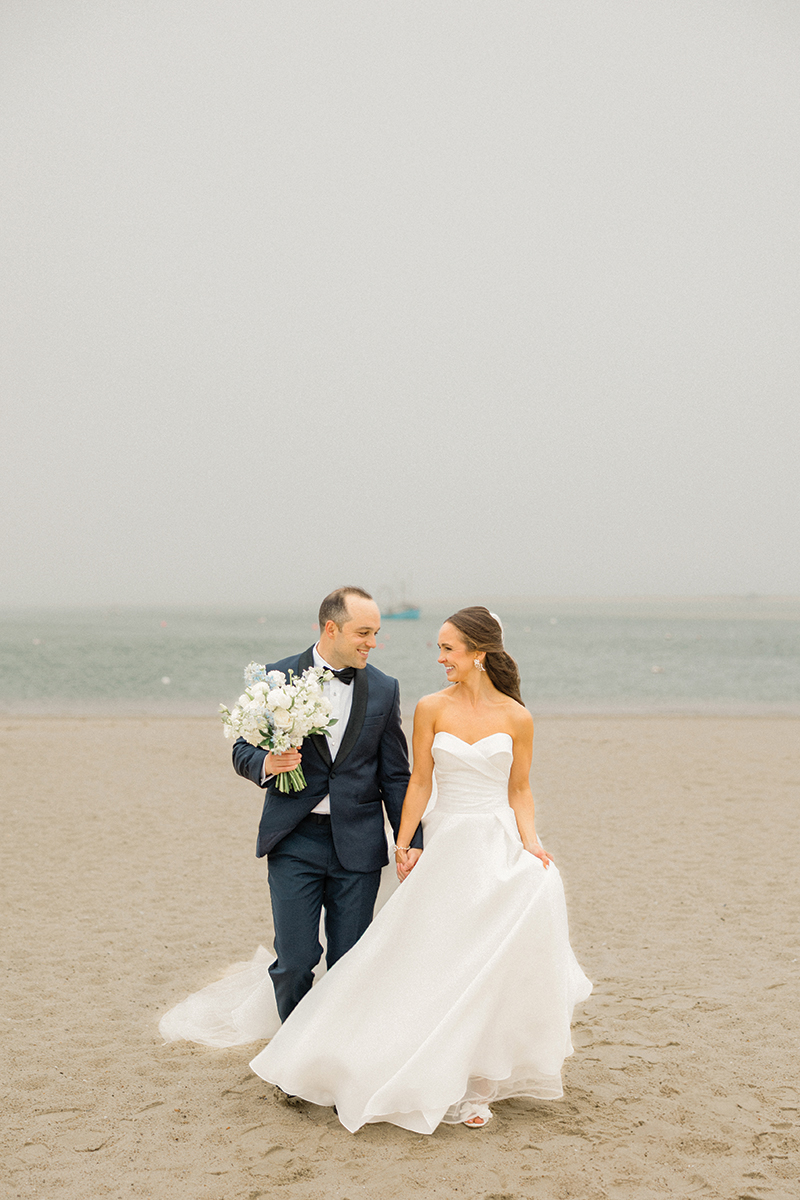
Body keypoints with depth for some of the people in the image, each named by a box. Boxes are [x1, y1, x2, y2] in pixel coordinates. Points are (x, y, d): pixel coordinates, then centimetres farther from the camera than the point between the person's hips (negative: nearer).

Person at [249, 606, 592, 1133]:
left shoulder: (516, 717, 0)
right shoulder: (432, 709, 1)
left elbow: (519, 792, 5)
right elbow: (420, 782, 2)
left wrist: (530, 842, -9)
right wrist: (404, 845, -2)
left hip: (500, 848, 0)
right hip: (447, 846, 1)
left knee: (493, 966, -2)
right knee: (434, 964, 0)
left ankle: (477, 1084, 12)